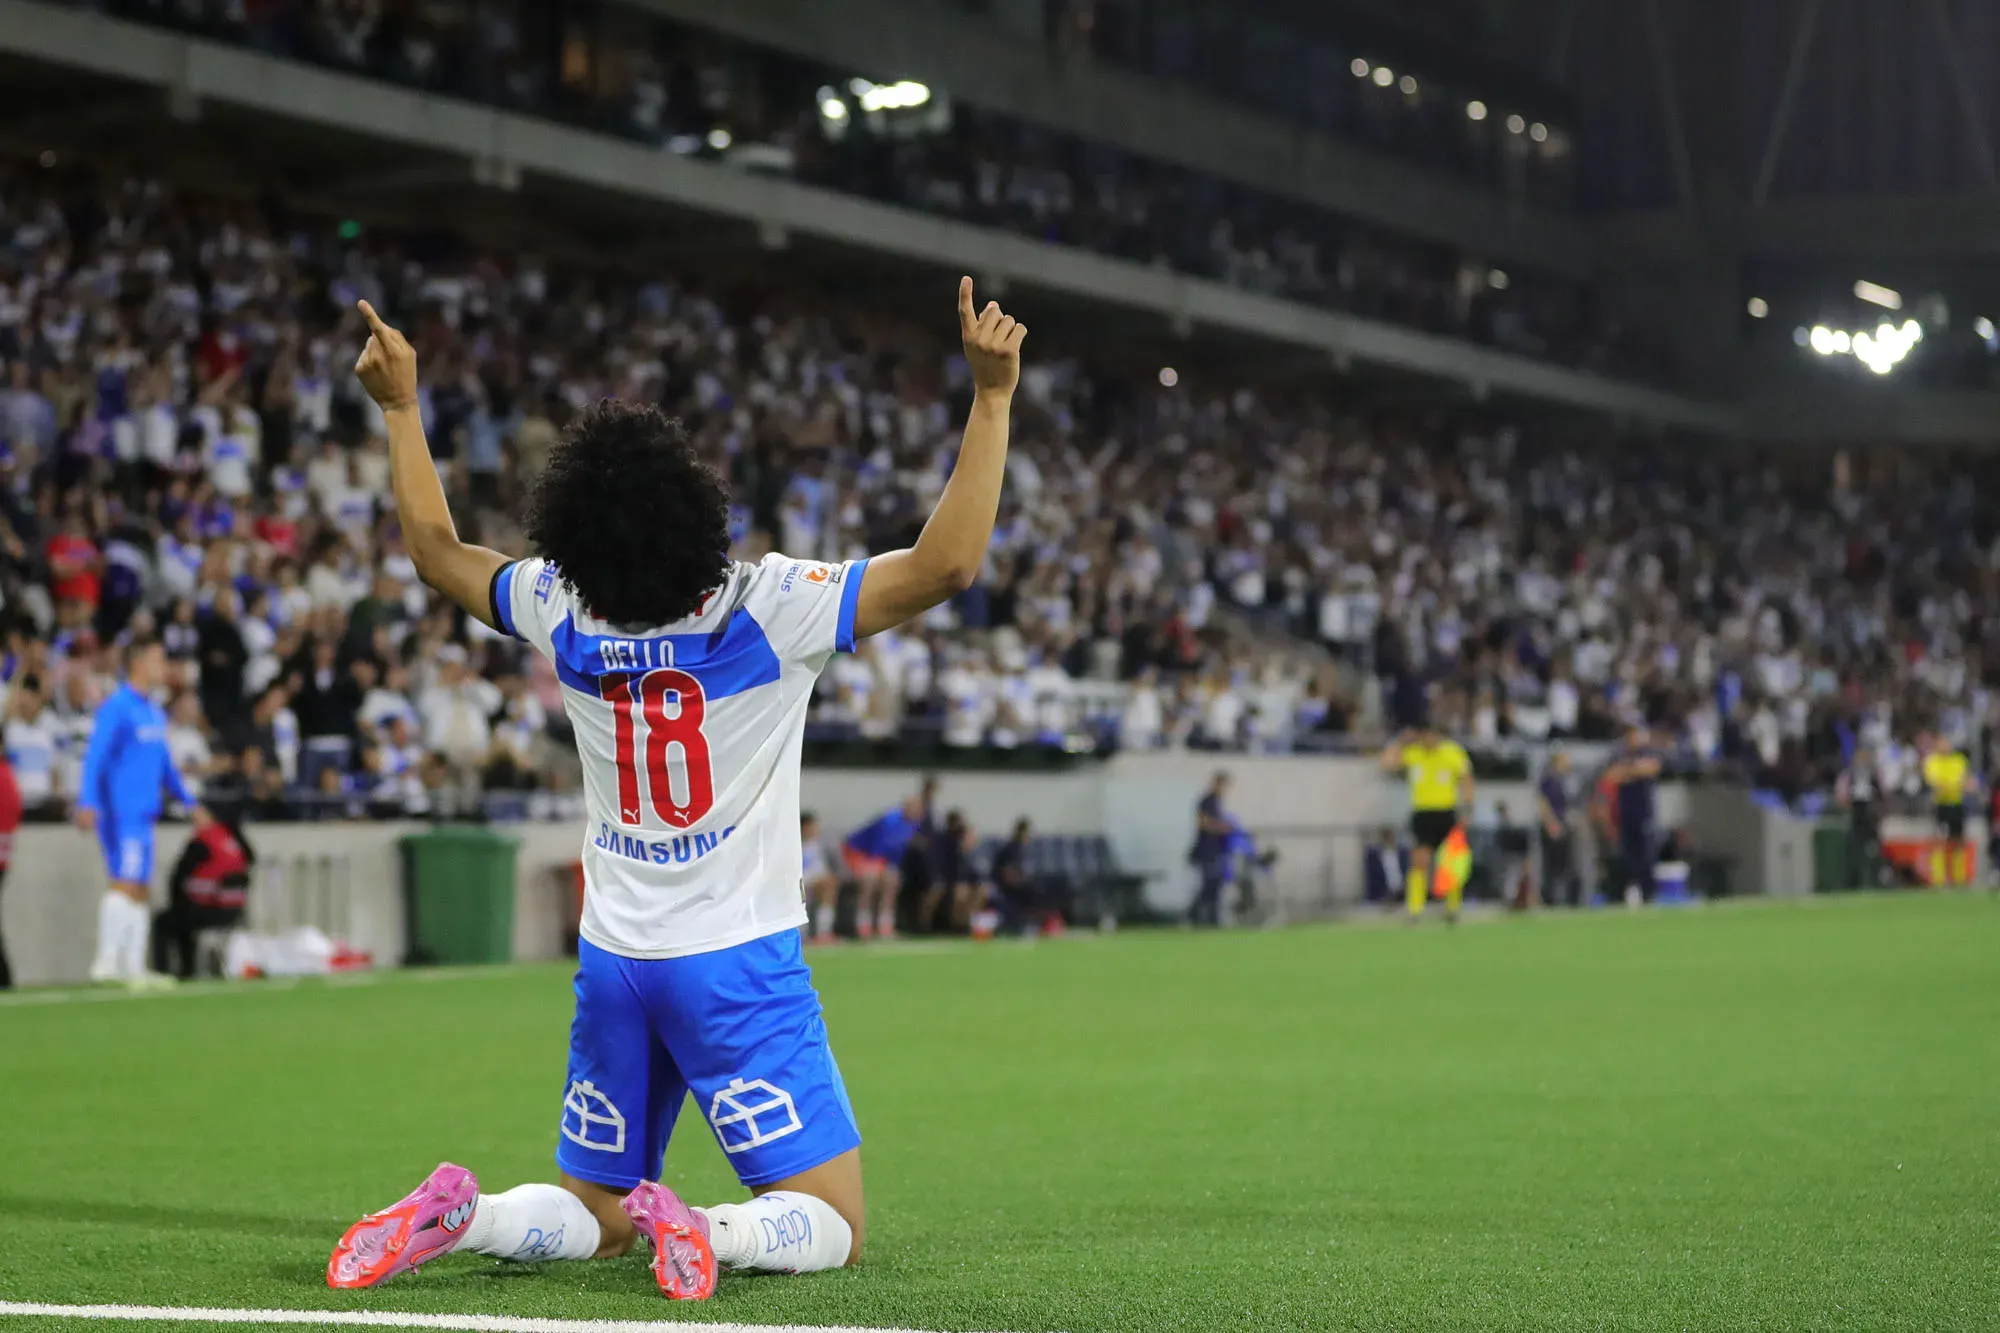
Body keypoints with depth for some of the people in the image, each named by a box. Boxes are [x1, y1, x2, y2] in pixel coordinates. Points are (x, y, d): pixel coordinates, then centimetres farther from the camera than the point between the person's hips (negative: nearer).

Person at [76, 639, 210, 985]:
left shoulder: (155, 713, 17)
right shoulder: (116, 709, -10)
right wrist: (87, 803, -28)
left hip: (144, 814, 9)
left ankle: (134, 967, 10)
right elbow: (94, 758, -17)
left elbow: (165, 765, 26)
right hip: (121, 813, -9)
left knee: (142, 892, 8)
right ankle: (106, 962, -14)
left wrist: (190, 802, 26)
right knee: (126, 883, -15)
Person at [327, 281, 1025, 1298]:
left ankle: (458, 1214, -10)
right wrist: (992, 395, -16)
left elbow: (436, 550, 17)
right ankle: (703, 1231, -32)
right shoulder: (765, 606, -17)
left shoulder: (562, 612, -2)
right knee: (830, 1227, -2)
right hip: (739, 961, -5)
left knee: (594, 1216, 19)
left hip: (613, 961, 5)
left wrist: (401, 408, 26)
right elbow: (947, 564, -19)